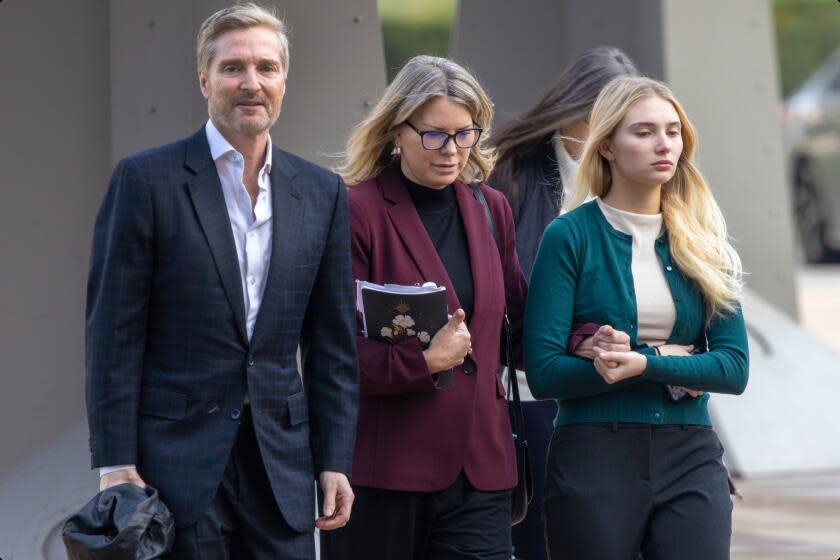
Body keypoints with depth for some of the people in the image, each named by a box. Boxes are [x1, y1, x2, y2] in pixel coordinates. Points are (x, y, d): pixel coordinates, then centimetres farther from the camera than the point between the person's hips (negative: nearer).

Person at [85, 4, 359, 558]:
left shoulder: (322, 193, 11)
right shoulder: (147, 179, -2)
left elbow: (333, 344, 12)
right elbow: (114, 334, -4)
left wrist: (334, 463, 6)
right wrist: (115, 464, -10)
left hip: (281, 464, 4)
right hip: (176, 458, -4)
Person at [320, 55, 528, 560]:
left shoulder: (491, 210, 13)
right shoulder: (357, 212, -5)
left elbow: (520, 320, 25)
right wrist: (424, 361, -20)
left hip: (478, 465, 4)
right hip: (382, 463, -4)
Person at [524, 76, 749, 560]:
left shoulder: (703, 242, 9)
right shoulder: (571, 237, -2)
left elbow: (735, 366, 1)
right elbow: (544, 372, -9)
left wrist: (646, 364, -16)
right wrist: (673, 363, -8)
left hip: (690, 460, 3)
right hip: (594, 459, -3)